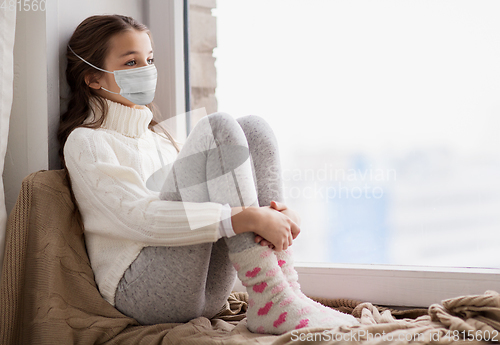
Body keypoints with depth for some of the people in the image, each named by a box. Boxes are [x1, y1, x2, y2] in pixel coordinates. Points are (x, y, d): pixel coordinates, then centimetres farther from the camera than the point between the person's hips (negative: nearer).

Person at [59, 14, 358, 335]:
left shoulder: (160, 139, 26)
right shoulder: (85, 142, 1)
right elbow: (140, 217, -17)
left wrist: (282, 213, -8)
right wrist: (250, 218, -25)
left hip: (206, 292, 7)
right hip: (140, 292, -7)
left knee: (253, 129, -5)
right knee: (218, 129, -18)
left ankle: (286, 290, -17)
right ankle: (270, 299, -26)